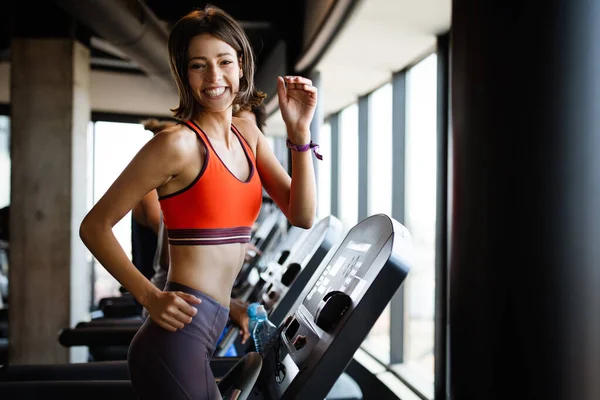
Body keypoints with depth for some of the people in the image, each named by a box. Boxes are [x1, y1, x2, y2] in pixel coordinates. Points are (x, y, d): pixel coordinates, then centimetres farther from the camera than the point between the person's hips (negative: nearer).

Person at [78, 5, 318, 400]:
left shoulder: (248, 136, 10)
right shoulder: (179, 142, -12)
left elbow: (302, 216, 4)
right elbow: (95, 226, -11)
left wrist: (299, 133, -6)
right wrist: (150, 296, -19)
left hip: (209, 332, 8)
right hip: (178, 336, -8)